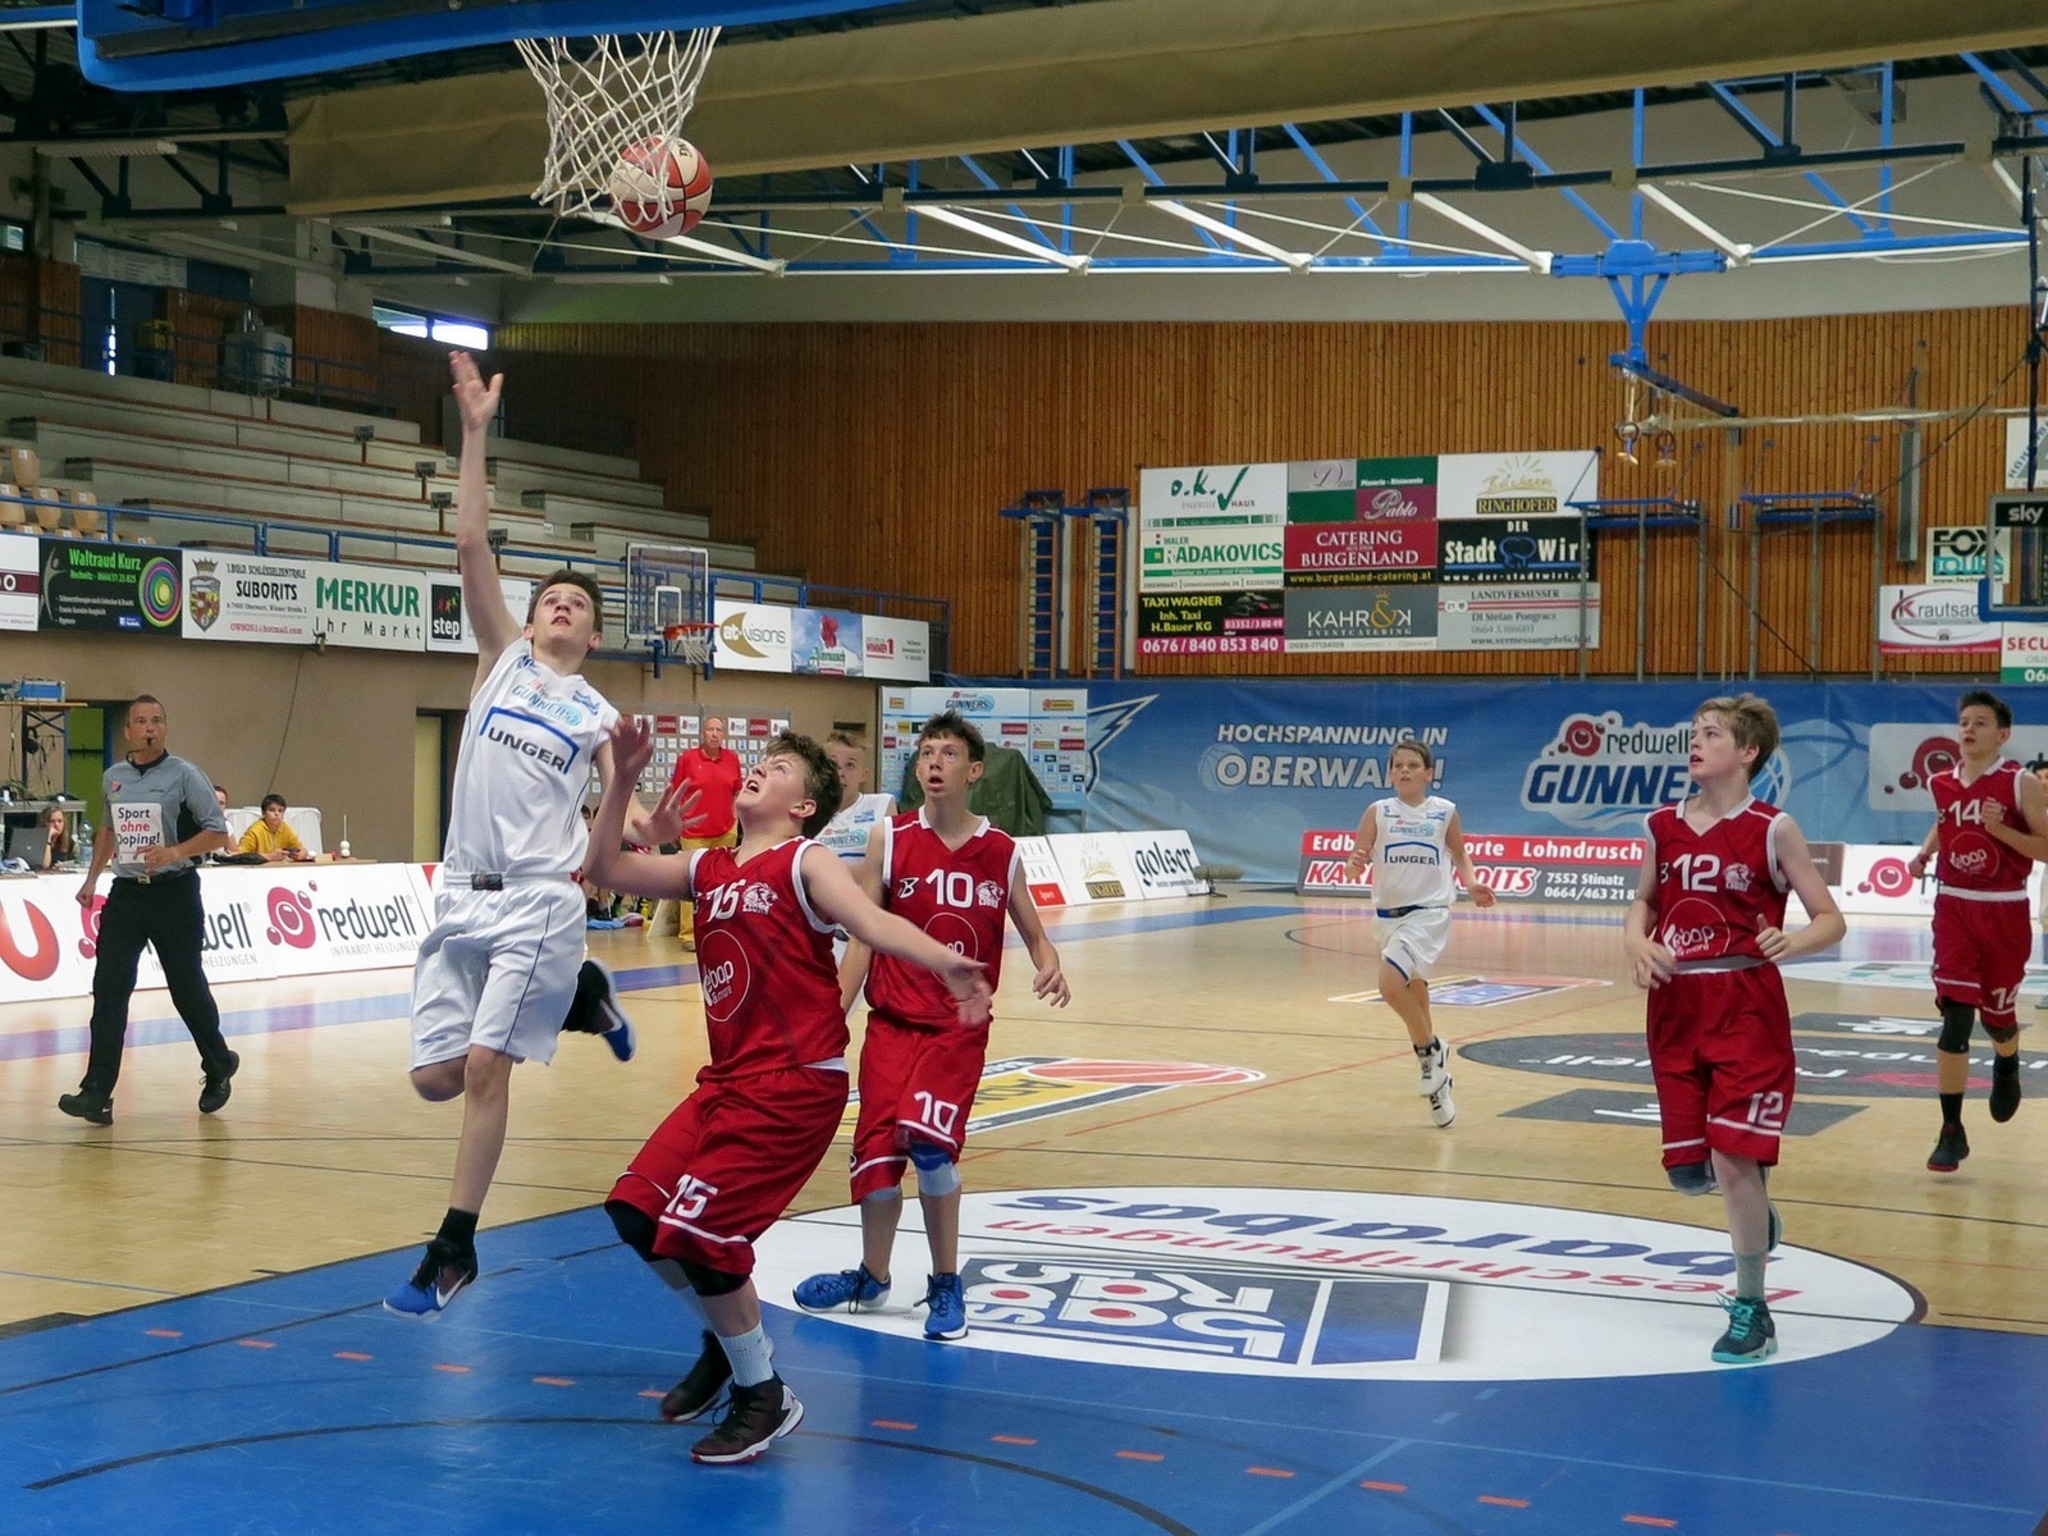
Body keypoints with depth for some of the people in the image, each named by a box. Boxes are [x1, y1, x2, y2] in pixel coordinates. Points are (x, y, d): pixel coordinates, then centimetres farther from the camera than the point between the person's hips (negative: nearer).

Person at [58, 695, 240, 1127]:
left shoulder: (184, 775, -6)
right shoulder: (112, 778, 9)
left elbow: (218, 832, -8)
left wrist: (176, 851, -23)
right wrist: (92, 878, 22)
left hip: (174, 893, -4)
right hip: (126, 893, 4)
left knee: (187, 989, 6)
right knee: (109, 989, -7)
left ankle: (218, 1067, 30)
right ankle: (97, 1094, -9)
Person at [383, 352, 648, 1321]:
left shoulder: (598, 716, 10)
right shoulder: (502, 657, 12)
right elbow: (469, 547, 3)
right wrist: (476, 433, -4)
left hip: (539, 902, -3)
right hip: (462, 895, 3)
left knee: (484, 1066, -12)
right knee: (435, 1078, 2)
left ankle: (455, 1248, 1)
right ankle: (574, 1000, 28)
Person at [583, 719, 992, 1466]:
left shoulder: (805, 863, -6)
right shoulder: (708, 870, 13)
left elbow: (872, 922, -23)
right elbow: (605, 866, 15)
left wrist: (946, 963, -41)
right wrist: (623, 779, 5)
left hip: (797, 1084, -7)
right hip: (728, 1079, 7)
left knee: (697, 1228, -13)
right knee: (636, 1212, 3)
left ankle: (763, 1397, 6)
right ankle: (726, 1339, 27)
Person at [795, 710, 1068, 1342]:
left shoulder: (1001, 851, 0)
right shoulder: (889, 839, -2)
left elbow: (1034, 936, 8)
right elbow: (863, 938, 1)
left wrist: (1049, 966, -15)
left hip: (959, 1028, -1)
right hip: (892, 1022, 1)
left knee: (928, 1141, -19)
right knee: (877, 1147, 1)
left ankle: (946, 1284, 0)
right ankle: (872, 1278, 27)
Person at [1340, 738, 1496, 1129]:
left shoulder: (1445, 812, 0)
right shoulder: (1378, 812, 1)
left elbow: (1460, 855, 14)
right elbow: (1355, 863, -2)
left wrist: (1472, 883, -4)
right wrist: (1353, 867, -24)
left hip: (1429, 912, -3)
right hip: (1388, 913, 3)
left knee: (1391, 983, -25)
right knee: (1412, 991, 13)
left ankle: (1429, 1050, 0)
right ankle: (1438, 1081, 31)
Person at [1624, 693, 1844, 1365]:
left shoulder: (1772, 829, -7)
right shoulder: (1664, 825, 5)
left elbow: (1830, 919, -6)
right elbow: (1643, 903, 17)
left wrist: (1792, 942, -27)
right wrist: (1637, 942, -5)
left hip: (1746, 1009, -5)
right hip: (1676, 1007, 5)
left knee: (1731, 1159, -11)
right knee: (1687, 1171, 9)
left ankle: (1752, 1311, 4)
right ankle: (1758, 1217, 42)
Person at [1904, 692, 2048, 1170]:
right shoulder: (1941, 783, 3)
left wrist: (2000, 829, -24)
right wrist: (1924, 853, 6)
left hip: (2004, 910, -2)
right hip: (1954, 907, 2)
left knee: (1996, 1012, 14)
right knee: (1955, 1015, -8)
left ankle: (2007, 1067, 52)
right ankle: (1952, 1131, -4)